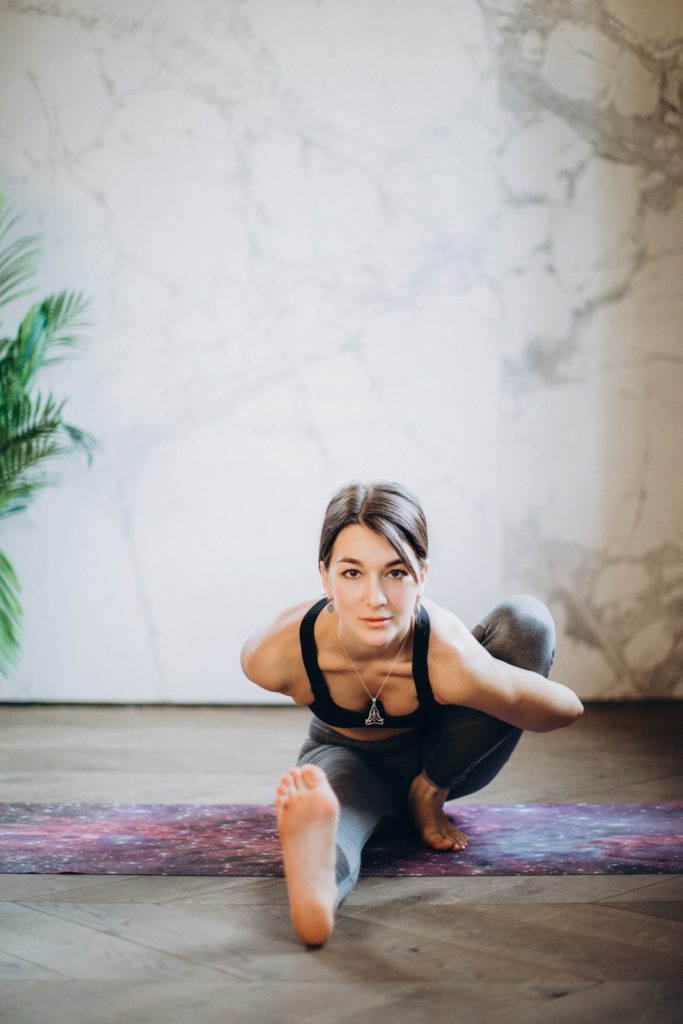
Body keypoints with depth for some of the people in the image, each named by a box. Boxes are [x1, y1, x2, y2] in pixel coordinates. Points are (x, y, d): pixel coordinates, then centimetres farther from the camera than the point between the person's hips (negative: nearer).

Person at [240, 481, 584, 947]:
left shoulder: (451, 660, -40)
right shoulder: (278, 655, -34)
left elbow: (568, 708, -24)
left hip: (436, 756, 0)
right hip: (347, 758, 0)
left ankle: (431, 792, -15)